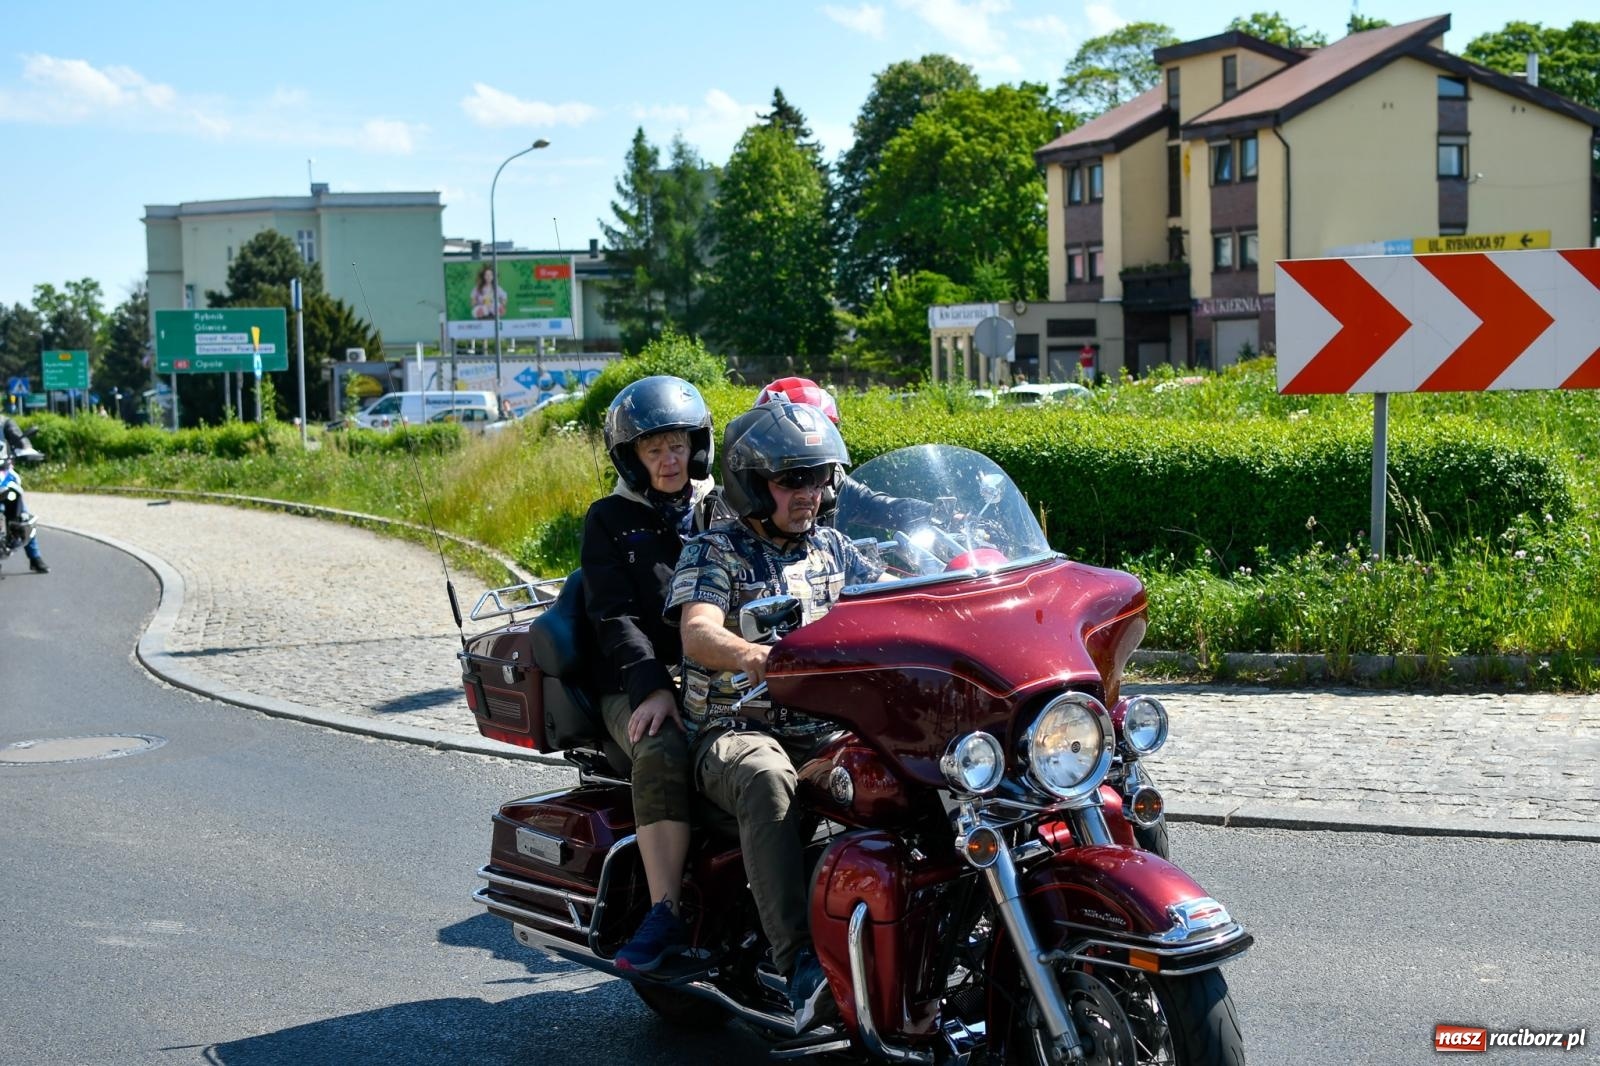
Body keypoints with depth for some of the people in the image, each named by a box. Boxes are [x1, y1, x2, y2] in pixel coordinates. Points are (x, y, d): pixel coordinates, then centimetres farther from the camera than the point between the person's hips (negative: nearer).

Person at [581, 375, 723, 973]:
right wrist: (653, 689, -16)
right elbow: (615, 617, 0)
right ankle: (666, 914, -32)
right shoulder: (609, 521, 12)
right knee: (662, 756, -36)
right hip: (640, 684, -2)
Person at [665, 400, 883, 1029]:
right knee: (768, 779, -39)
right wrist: (751, 656, -40)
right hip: (734, 731, -4)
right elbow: (698, 632, -17)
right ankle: (801, 964, -43)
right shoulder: (713, 553, 2)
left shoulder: (832, 548, 19)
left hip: (827, 731, 4)